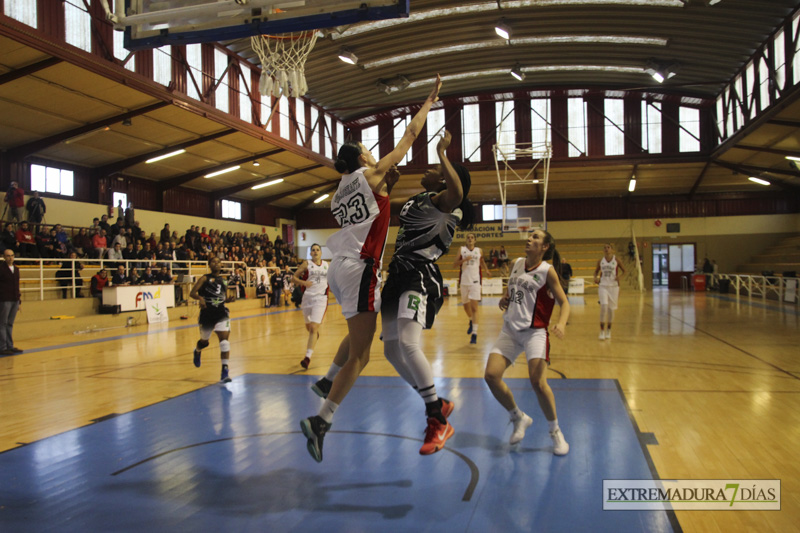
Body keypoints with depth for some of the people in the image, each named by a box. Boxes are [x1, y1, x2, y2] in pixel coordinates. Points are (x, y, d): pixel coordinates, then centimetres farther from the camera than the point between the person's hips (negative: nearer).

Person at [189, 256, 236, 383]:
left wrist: (229, 299, -1)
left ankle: (225, 370, -12)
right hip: (207, 314, -2)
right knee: (204, 341, 16)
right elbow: (192, 293, -11)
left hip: (221, 313, 2)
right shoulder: (205, 278, -3)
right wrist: (200, 298, -30)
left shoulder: (224, 280, 11)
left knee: (224, 339, -14)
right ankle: (197, 351, 54)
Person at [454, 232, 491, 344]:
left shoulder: (479, 250, 5)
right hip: (464, 281, 2)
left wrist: (486, 270, 10)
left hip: (475, 281, -2)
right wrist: (464, 260, -19)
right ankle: (471, 321, 46)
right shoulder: (462, 250, 2)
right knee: (466, 305, 15)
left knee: (474, 307, -11)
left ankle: (474, 334, -11)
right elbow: (455, 265, -3)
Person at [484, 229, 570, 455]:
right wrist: (504, 300, 3)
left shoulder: (548, 271, -6)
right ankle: (519, 419, 18)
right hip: (510, 329, 6)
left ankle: (555, 431, 6)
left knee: (538, 382, -20)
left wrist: (561, 323, -27)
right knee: (491, 376, -6)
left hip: (534, 332, -5)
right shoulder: (516, 264, 9)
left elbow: (564, 302, -7)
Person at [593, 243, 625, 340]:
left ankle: (608, 331, 25)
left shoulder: (616, 260, -2)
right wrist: (595, 277, -5)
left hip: (613, 286, 0)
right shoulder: (601, 261, 3)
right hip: (603, 286, 0)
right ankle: (602, 331, -10)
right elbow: (596, 271, 16)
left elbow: (623, 271, 6)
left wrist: (619, 276, -15)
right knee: (604, 306, -16)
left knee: (611, 309, 7)